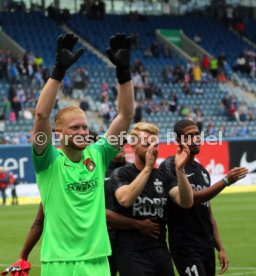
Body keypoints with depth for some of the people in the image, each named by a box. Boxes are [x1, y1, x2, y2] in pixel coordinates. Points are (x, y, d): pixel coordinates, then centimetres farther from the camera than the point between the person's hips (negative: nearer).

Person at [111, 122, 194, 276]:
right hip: (132, 255, -5)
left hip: (161, 253, 5)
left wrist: (180, 170, -19)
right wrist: (147, 167, -24)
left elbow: (186, 202, -5)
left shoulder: (163, 177, 11)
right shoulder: (121, 174, -1)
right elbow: (125, 200, -22)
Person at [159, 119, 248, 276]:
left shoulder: (202, 171, 17)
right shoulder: (170, 166, -7)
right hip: (185, 246, -8)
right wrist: (226, 181, -22)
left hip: (207, 246, 8)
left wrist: (220, 247, 14)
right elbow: (189, 198, -18)